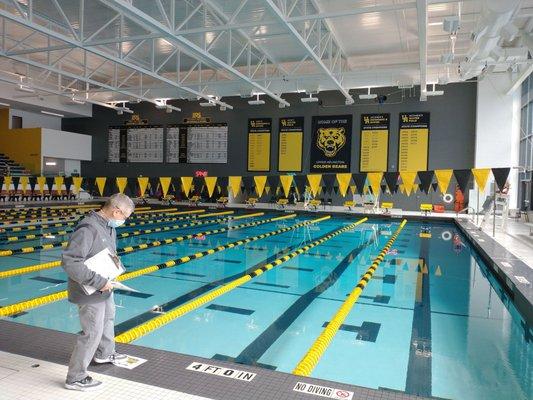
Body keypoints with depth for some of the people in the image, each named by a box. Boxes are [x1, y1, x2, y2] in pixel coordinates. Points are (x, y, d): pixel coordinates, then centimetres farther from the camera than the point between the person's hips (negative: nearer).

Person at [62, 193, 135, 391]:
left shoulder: (108, 226, 1)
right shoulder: (88, 229, -29)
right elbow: (69, 262, -34)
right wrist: (99, 282, -31)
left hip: (104, 288, 10)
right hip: (90, 293, -10)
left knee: (108, 319, 28)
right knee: (92, 333, 2)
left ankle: (105, 353, 53)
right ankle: (75, 378, 21)